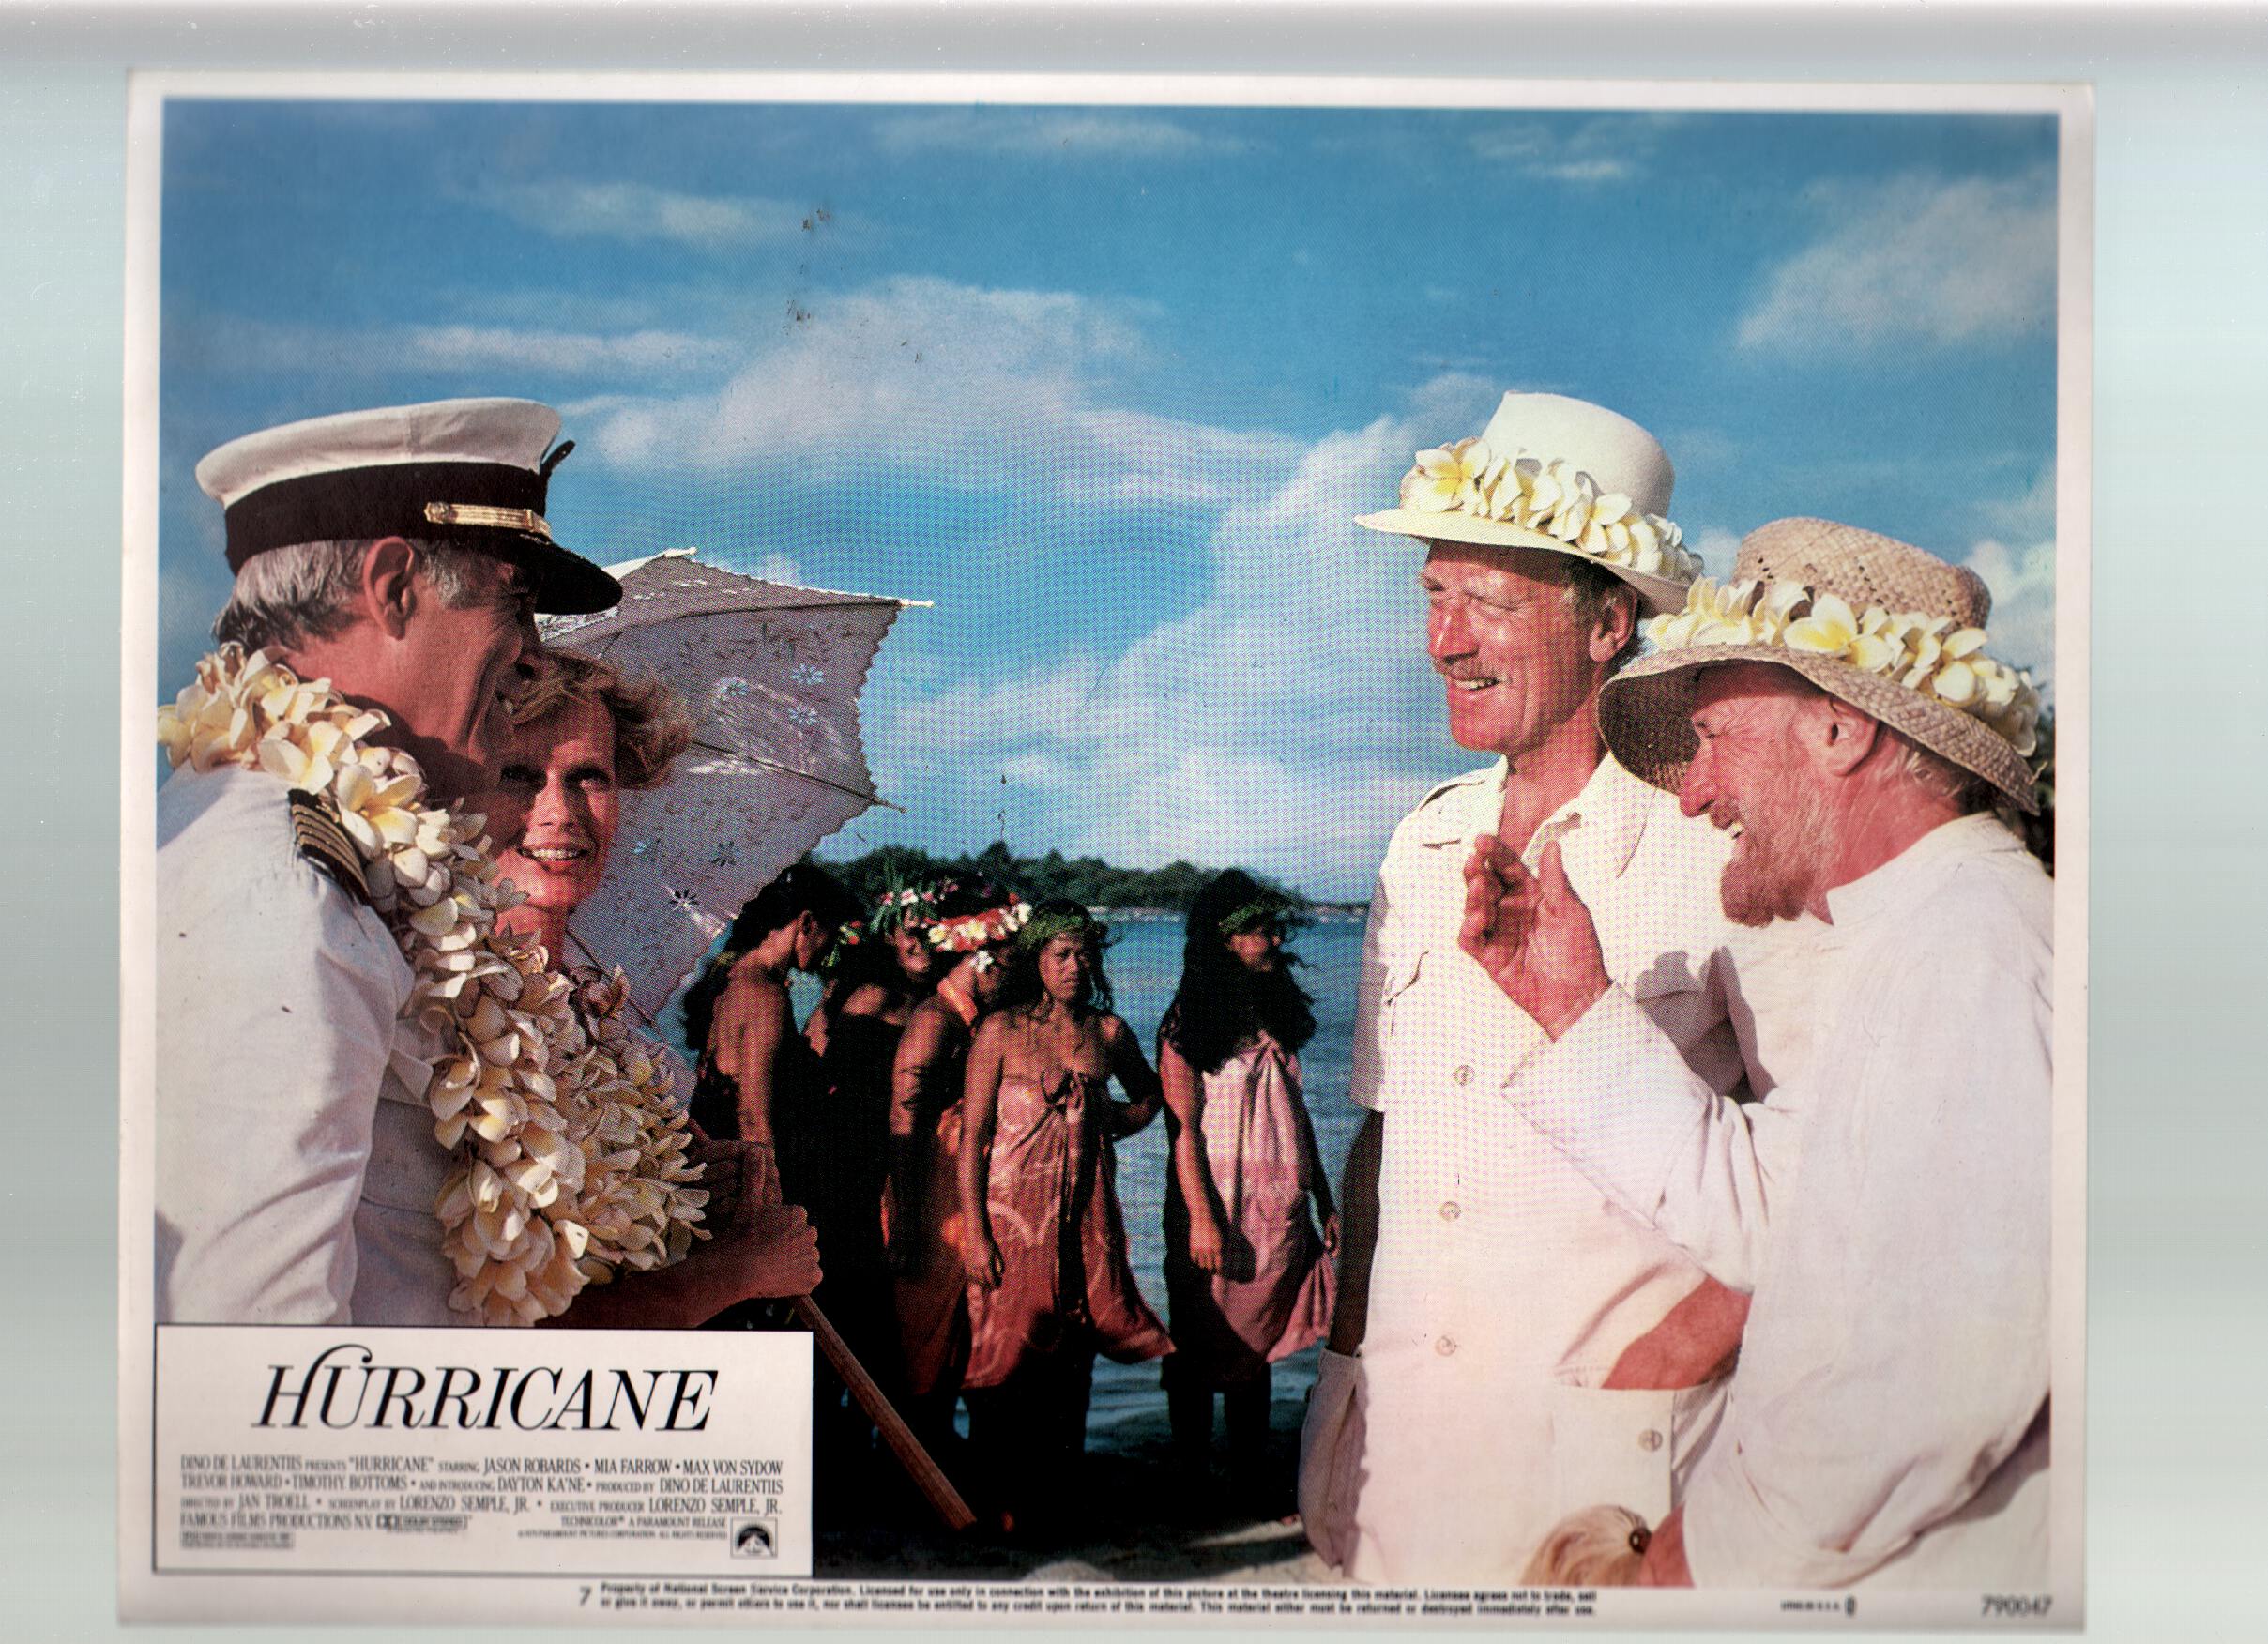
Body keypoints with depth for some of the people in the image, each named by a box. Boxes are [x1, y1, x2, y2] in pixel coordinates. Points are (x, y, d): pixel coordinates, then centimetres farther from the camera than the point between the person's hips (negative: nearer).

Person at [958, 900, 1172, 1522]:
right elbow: (972, 1134, -5)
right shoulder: (1001, 1030, -3)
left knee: (1072, 1363, 6)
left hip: (1086, 1213, 4)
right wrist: (974, 1232, -12)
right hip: (1013, 1211, -4)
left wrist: (1099, 1129, 8)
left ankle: (1054, 1493, 17)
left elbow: (1148, 1096, 27)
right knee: (1009, 1360, -3)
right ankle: (1003, 1502, 7)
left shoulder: (1108, 1032, 8)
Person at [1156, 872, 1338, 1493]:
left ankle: (1251, 1478, 15)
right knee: (1203, 1353, 1)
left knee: (1256, 1347, 9)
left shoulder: (1275, 1019, 14)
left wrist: (1324, 1201, 15)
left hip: (1278, 1212, 6)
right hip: (1219, 1208, -6)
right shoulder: (1187, 1024, -6)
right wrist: (1200, 1216, -18)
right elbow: (1183, 1126, -11)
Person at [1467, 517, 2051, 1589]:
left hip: (1929, 1585, -9)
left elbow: (1939, 1379, -26)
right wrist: (1576, 1008, 12)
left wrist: (1704, 1553, -14)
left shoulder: (1971, 949, -18)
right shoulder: (1926, 946, 17)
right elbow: (1760, 1216, 16)